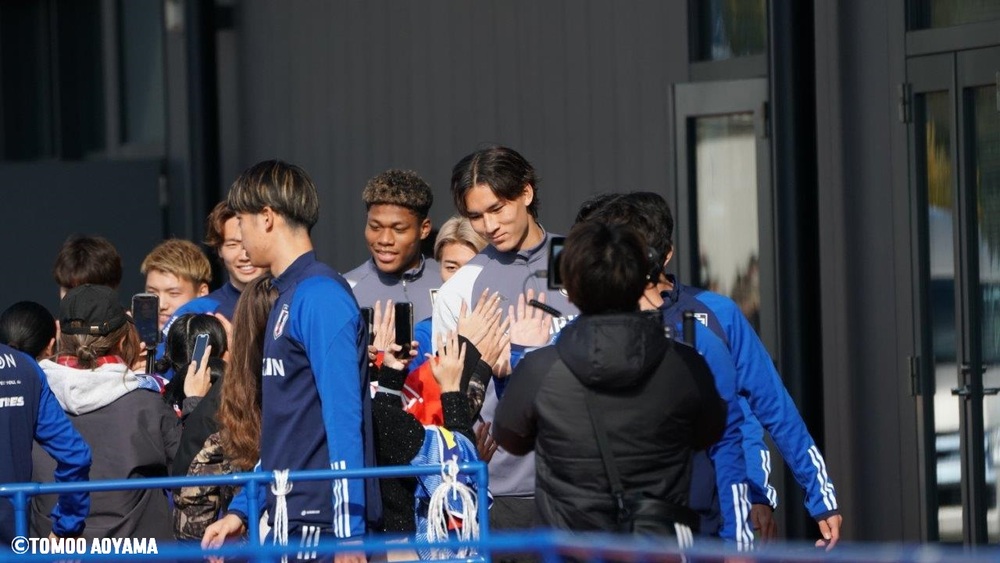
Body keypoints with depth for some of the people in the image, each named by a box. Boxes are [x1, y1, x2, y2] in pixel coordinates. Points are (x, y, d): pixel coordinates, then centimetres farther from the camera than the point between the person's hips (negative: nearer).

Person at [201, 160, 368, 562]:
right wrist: (241, 511, 21)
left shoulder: (319, 296, -11)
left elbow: (343, 419, -17)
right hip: (287, 521, 9)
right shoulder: (287, 296, 18)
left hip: (318, 524, -9)